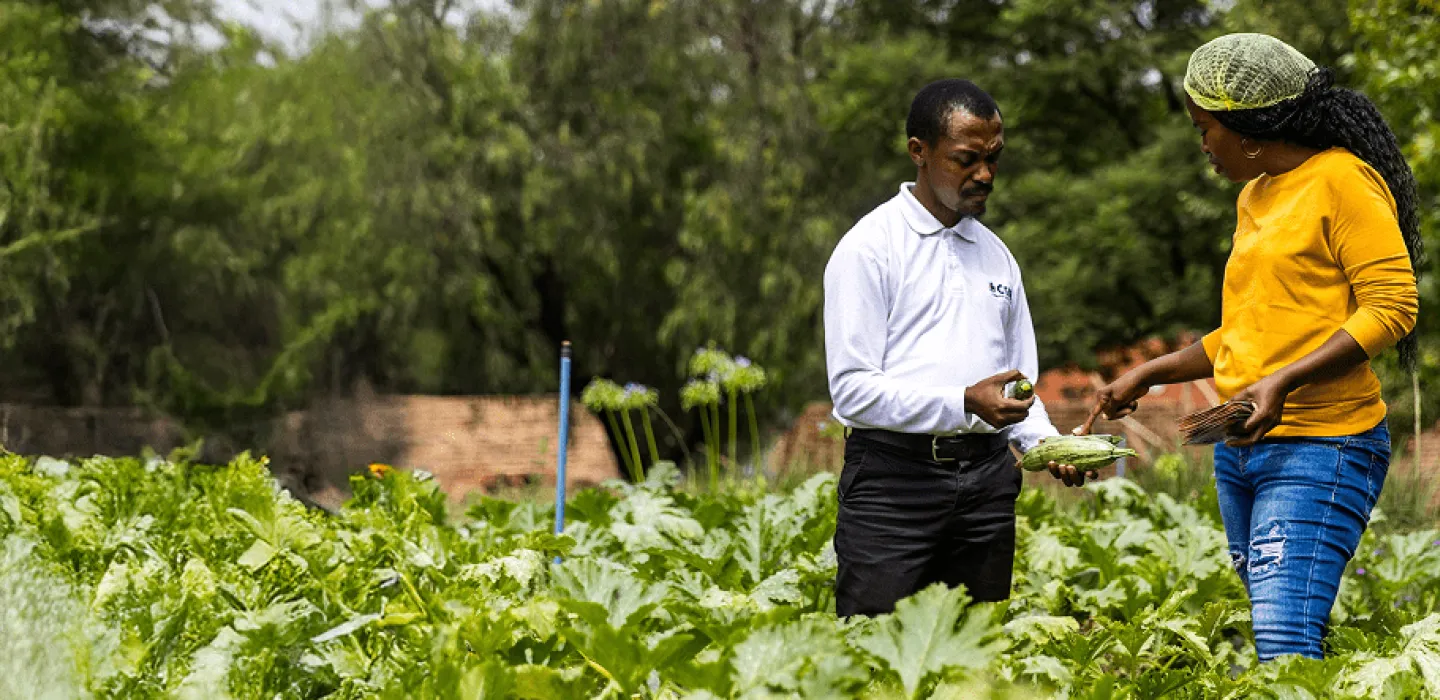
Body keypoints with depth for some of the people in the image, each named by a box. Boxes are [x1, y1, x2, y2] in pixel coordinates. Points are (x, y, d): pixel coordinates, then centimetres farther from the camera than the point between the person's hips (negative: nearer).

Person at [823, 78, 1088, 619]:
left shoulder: (995, 256, 20)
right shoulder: (868, 248, -1)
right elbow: (852, 390, -10)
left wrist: (1047, 443, 1)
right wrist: (963, 403, -20)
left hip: (987, 478, 6)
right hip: (896, 477, -6)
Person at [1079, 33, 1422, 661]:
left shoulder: (1342, 179, -5)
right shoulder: (1254, 196, 22)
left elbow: (1393, 304, -13)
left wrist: (1284, 381, -21)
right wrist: (1149, 375, 24)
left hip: (1319, 447, -8)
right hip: (1239, 452, 8)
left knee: (1285, 645, -19)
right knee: (1267, 634, -1)